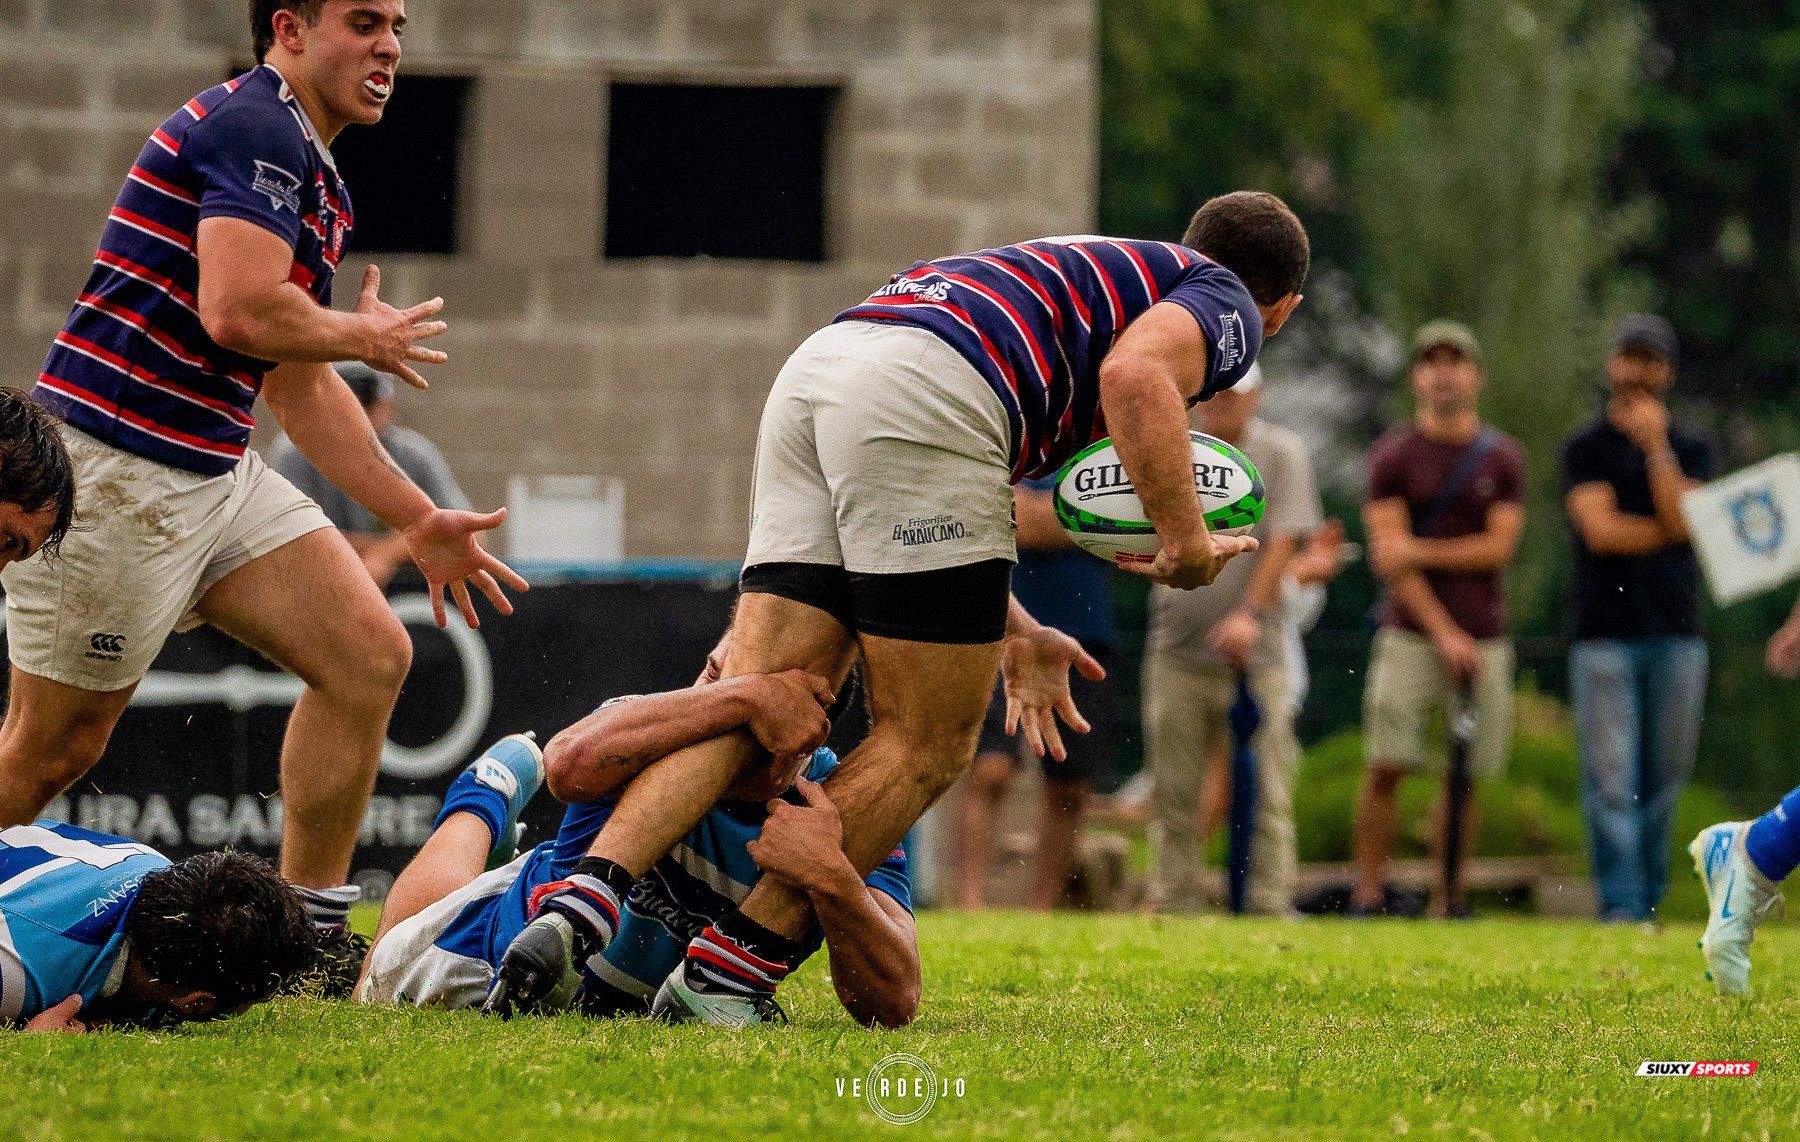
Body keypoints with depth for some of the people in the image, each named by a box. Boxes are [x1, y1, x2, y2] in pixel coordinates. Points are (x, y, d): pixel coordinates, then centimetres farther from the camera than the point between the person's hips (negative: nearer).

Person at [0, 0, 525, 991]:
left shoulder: (311, 173, 19)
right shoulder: (256, 127, -13)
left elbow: (297, 387, 26)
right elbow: (237, 312, -25)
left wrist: (417, 521, 26)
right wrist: (363, 336, -7)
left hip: (217, 469, 10)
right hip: (115, 471, -10)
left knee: (369, 656, 1)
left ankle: (308, 934, 6)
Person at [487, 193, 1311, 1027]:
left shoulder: (1084, 274, 40)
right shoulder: (1230, 306, 17)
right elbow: (1137, 375, -10)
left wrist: (1013, 632, 40)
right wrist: (1187, 542, 0)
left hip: (816, 372, 8)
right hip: (920, 395, -8)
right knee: (925, 745, 2)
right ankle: (726, 973, -3)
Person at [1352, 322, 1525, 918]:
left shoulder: (1502, 457, 8)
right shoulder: (1393, 455, 2)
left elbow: (1499, 547, -1)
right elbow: (1387, 554, -5)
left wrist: (1418, 550, -11)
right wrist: (1444, 634, -12)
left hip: (1482, 638, 2)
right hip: (1411, 637, -2)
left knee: (1465, 775, 2)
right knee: (1385, 768, -9)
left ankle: (1449, 901, 7)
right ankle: (1367, 897, -6)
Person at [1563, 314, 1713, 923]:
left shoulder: (1690, 449, 12)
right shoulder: (1585, 449, 6)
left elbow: (1680, 520, -6)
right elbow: (1601, 529, -8)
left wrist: (1656, 445, -8)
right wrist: (1667, 534, -2)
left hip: (1676, 637, 3)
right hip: (1605, 637, -2)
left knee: (1663, 781, 3)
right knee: (1611, 781, -9)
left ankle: (1650, 901, 7)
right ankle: (1620, 908, -13)